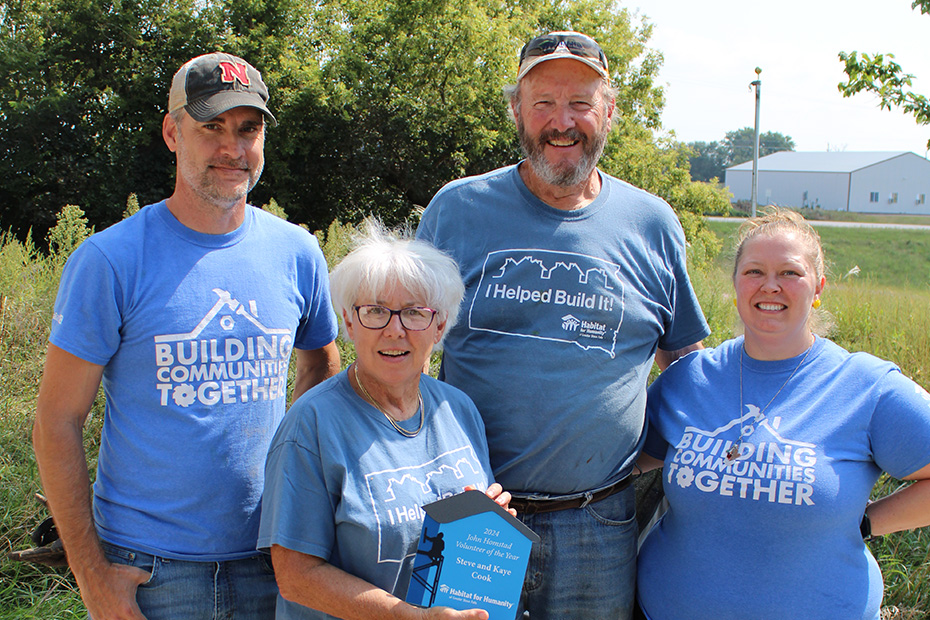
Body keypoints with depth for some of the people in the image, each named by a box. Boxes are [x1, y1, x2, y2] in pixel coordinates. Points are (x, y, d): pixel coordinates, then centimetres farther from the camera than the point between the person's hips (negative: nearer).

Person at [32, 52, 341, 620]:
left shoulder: (296, 252, 0)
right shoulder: (110, 260, -10)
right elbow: (58, 421, -8)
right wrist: (91, 573, -10)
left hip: (271, 557, 3)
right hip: (149, 570, -3)